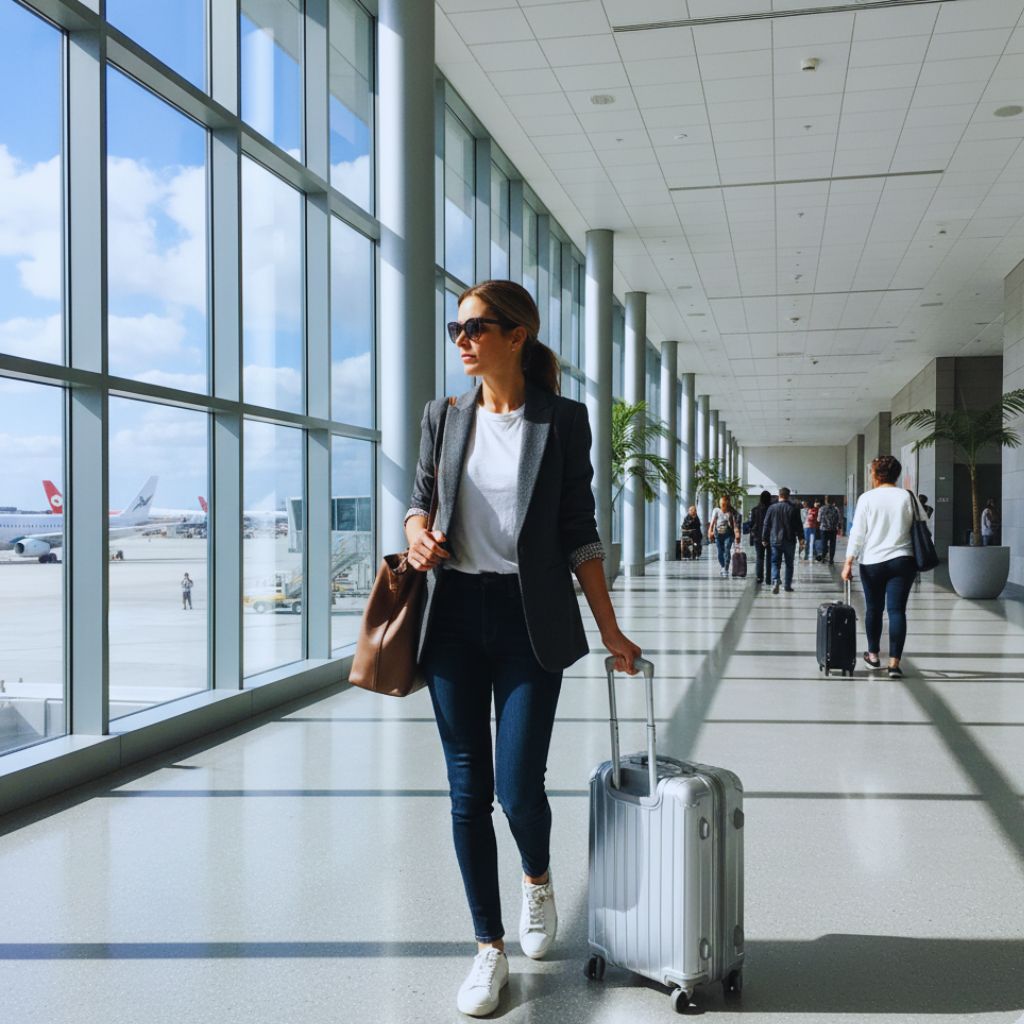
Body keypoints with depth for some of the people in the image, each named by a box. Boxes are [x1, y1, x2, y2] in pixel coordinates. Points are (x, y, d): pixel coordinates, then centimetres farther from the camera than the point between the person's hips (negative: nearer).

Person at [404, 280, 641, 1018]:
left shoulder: (562, 420, -1)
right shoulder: (445, 416, 7)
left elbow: (578, 531, 1)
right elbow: (421, 496, 18)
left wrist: (610, 631, -1)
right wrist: (417, 529, -6)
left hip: (530, 618, -3)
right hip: (455, 614, 3)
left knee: (518, 785, -4)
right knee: (468, 789, 6)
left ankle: (539, 881, 32)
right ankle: (490, 949, 21)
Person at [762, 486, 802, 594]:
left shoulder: (772, 508, 0)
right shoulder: (794, 508, -3)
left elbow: (766, 525, 2)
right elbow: (798, 525, -1)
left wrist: (764, 539, 9)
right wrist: (800, 538, 9)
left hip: (775, 540, 0)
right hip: (790, 541, 0)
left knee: (775, 563, 3)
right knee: (789, 564, 11)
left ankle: (775, 580, -21)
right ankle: (788, 585, 13)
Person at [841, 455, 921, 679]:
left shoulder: (867, 498, -4)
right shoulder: (908, 497, 2)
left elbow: (857, 533, -6)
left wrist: (848, 563, -4)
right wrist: (918, 560, 16)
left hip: (872, 562, -1)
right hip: (903, 560, 1)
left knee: (873, 608, 14)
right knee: (897, 610, -2)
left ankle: (874, 654, 27)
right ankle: (894, 662, -8)